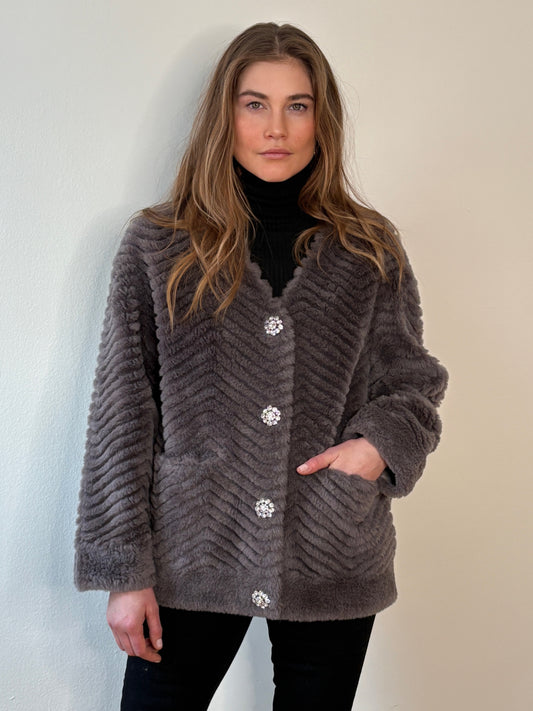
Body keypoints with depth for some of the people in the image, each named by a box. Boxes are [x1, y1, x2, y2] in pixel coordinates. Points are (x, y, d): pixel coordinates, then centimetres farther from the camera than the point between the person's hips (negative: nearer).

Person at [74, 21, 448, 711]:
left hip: (333, 563, 2)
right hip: (190, 557, -1)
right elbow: (121, 414, -1)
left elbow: (412, 382, 11)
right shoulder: (157, 247, 1)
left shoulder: (371, 252, 5)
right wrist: (124, 570, -4)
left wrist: (380, 444, -12)